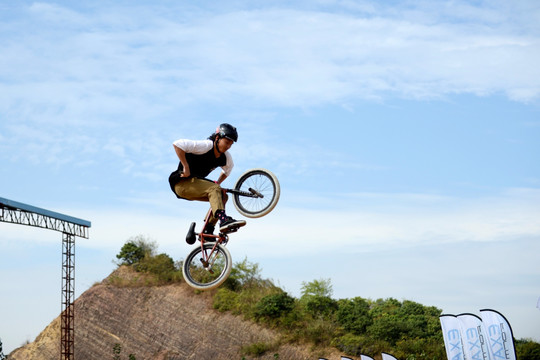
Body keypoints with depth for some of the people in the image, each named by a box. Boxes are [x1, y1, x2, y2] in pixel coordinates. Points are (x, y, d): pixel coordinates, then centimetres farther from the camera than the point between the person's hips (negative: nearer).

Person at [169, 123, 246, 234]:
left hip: (195, 183, 9)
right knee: (214, 189, -27)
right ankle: (223, 220, -41)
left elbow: (227, 171, 26)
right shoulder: (206, 146, -21)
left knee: (222, 196, -2)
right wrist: (186, 167, -26)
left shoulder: (226, 157, 2)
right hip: (182, 183, -8)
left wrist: (217, 183, 10)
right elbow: (177, 144, -29)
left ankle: (207, 231, -1)